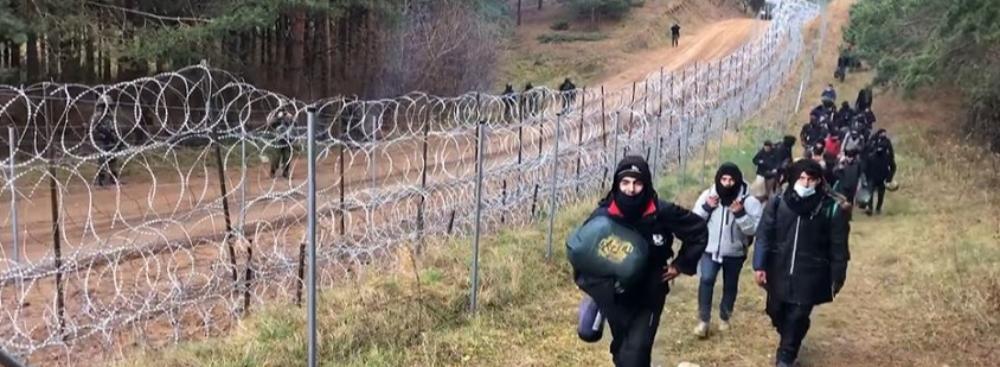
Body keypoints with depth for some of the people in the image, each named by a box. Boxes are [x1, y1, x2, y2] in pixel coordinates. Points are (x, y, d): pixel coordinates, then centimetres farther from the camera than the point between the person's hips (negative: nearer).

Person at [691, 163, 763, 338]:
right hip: (710, 249, 0)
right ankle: (703, 320, -5)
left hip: (734, 253, 0)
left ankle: (724, 318, 37)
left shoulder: (748, 200, -15)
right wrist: (706, 208, -19)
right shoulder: (708, 195, -8)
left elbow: (755, 229, -18)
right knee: (706, 280, -16)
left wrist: (740, 214, -31)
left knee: (730, 286, 14)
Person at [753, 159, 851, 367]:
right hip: (779, 270, 3)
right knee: (776, 312, 14)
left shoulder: (831, 208, -10)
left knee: (798, 317, -1)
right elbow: (764, 235, -1)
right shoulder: (778, 202, -6)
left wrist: (837, 278, -2)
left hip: (810, 275, -2)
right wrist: (759, 266, -4)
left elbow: (838, 247, -4)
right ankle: (789, 343, 44)